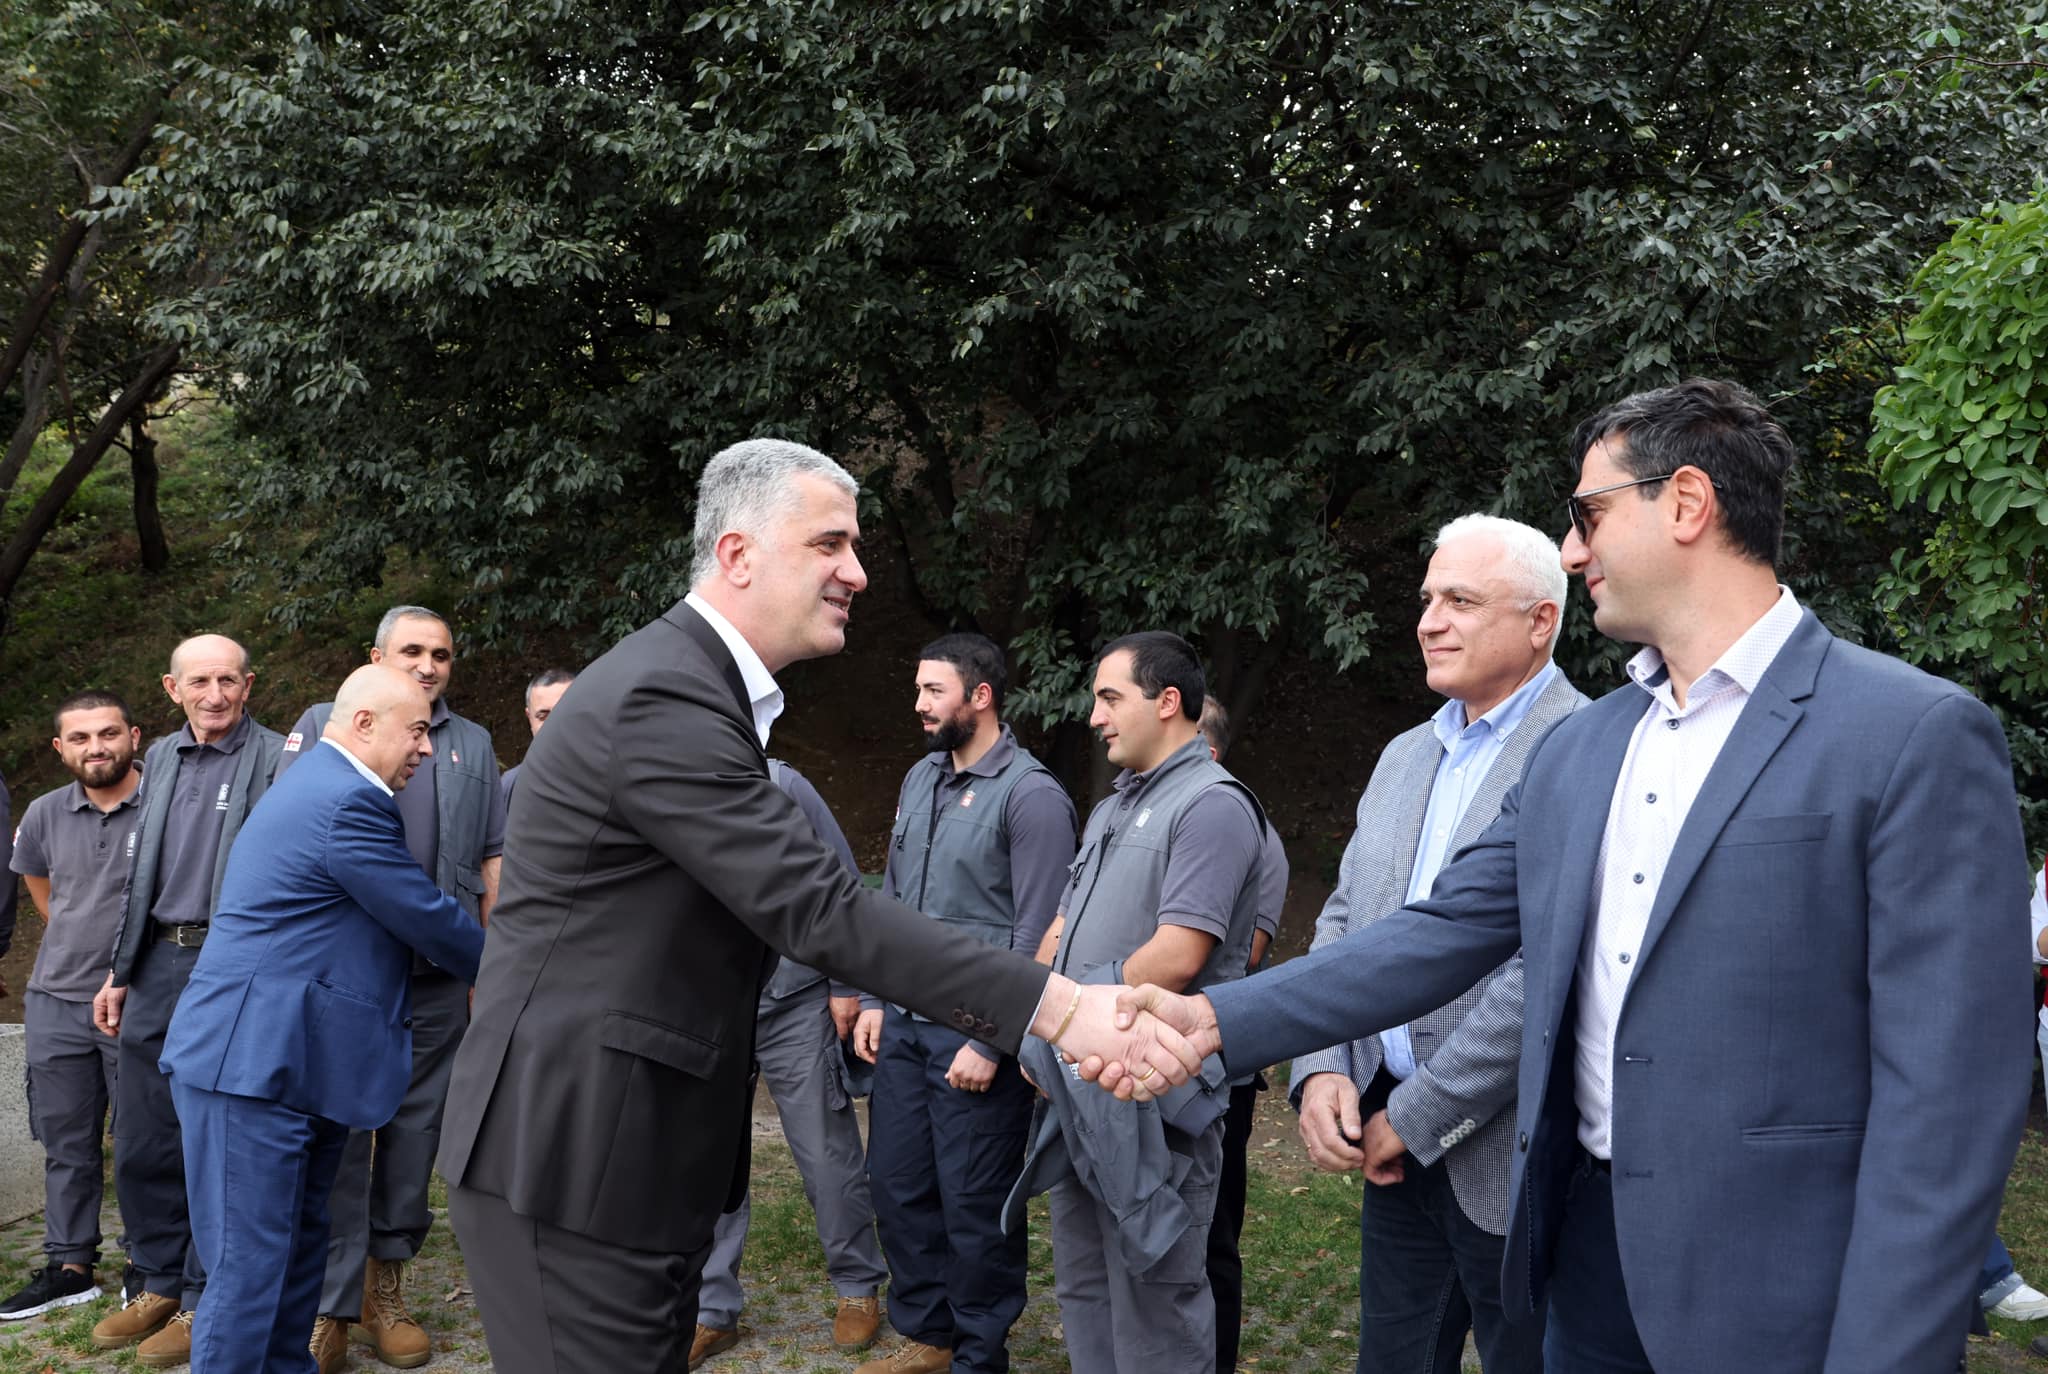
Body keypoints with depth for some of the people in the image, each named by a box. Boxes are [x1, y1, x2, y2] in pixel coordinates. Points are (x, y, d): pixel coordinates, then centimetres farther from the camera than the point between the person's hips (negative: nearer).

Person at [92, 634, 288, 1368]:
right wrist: (119, 972, 16)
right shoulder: (161, 758, 13)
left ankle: (204, 1302, 15)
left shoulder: (279, 759, -7)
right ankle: (157, 1285, 28)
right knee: (141, 1140, 12)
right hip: (158, 969, 6)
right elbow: (139, 874, 18)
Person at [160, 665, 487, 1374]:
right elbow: (429, 919, -11)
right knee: (251, 1266, -6)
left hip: (296, 1063, 11)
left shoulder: (320, 784, 18)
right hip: (253, 1064, -11)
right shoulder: (349, 803, -17)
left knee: (299, 1242, 18)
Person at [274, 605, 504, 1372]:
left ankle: (384, 1294, 19)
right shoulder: (324, 725, 9)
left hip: (438, 976, 3)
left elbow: (492, 862, 15)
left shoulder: (473, 746, 16)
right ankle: (330, 1310, 3)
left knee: (414, 1129, 7)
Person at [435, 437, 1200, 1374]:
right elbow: (816, 907, -27)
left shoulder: (688, 685, 12)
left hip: (632, 1147, 10)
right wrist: (1061, 1009, -29)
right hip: (570, 1153, -10)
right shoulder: (663, 697, -21)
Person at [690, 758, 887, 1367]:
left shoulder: (780, 784, -7)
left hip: (792, 1005, -2)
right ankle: (713, 1309, 23)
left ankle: (858, 1287, 25)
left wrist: (847, 985, -2)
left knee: (828, 1157, 6)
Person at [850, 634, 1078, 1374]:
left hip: (974, 1033, -7)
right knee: (898, 1186, 14)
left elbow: (1037, 936, -15)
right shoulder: (920, 778, 9)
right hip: (904, 1024, 7)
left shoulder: (1032, 795, -13)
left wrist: (991, 1041, -16)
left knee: (973, 1203, 4)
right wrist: (875, 999, 11)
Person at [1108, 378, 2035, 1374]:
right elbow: (1443, 934, 6)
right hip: (1587, 1249, 6)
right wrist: (1217, 1020, -5)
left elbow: (1948, 1087, -16)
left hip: (1776, 1292, -6)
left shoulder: (1919, 735, -13)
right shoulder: (1576, 749, 8)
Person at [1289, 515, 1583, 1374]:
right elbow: (1343, 922, 13)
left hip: (1512, 1160, -7)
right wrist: (1321, 1072, -3)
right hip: (1393, 1146, 7)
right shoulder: (1405, 756, 12)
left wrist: (1416, 1118, -16)